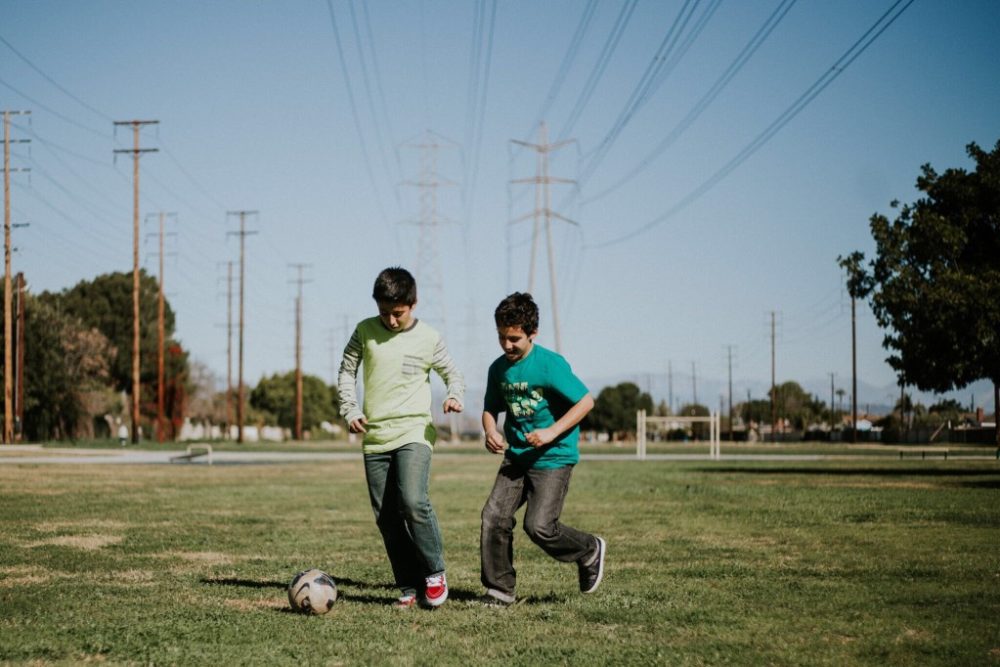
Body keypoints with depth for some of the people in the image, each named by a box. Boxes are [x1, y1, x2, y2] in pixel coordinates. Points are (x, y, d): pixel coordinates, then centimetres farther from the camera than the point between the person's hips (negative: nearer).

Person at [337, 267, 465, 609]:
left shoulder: (429, 339, 1)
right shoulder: (365, 331, 4)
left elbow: (453, 375, 12)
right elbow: (347, 371, 13)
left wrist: (455, 396, -9)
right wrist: (350, 410, 0)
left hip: (414, 431, -3)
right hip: (374, 437, 3)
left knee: (413, 502, -23)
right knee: (386, 517, 2)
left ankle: (434, 572, -4)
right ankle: (409, 587, 12)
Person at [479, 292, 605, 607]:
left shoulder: (550, 365, -15)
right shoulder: (498, 369, 4)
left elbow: (585, 401, -13)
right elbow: (490, 409, 17)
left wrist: (552, 432, -20)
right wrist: (490, 432, -5)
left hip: (553, 458, -6)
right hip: (516, 456, 6)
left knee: (539, 526, -12)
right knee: (493, 515, -8)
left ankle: (589, 551, 16)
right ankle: (499, 590, 3)